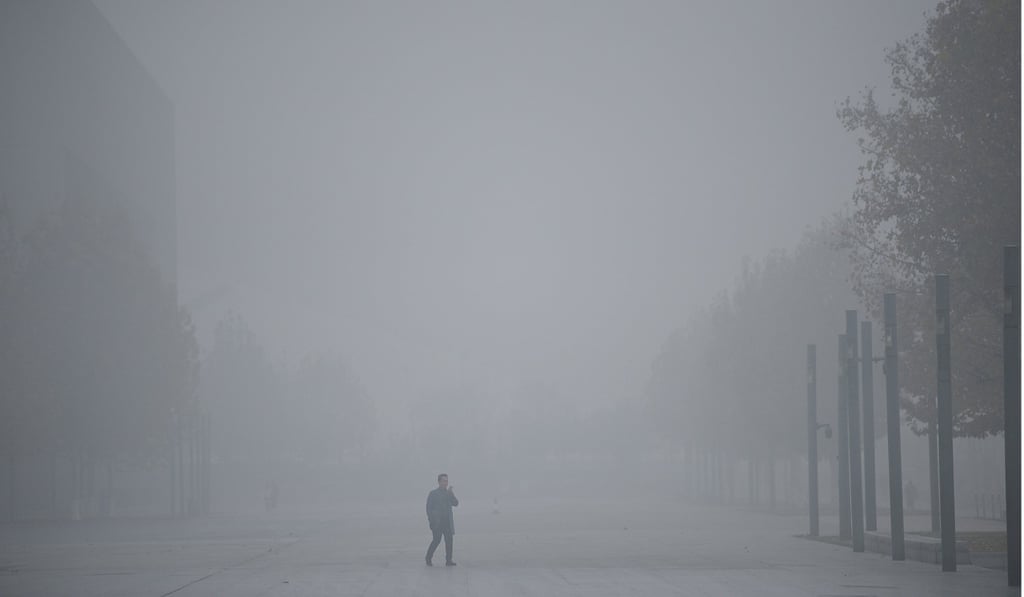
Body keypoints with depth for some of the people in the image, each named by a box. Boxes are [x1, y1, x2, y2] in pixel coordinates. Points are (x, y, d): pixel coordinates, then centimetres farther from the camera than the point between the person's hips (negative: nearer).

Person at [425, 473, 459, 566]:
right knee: (437, 539, -10)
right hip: (437, 521, -4)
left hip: (447, 521, 4)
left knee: (449, 539, -5)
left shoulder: (448, 494, 16)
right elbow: (429, 508, -1)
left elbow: (455, 503, 4)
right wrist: (431, 521, -9)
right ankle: (428, 559, 5)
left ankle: (448, 560, -3)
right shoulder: (433, 494, 3)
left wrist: (451, 494, -10)